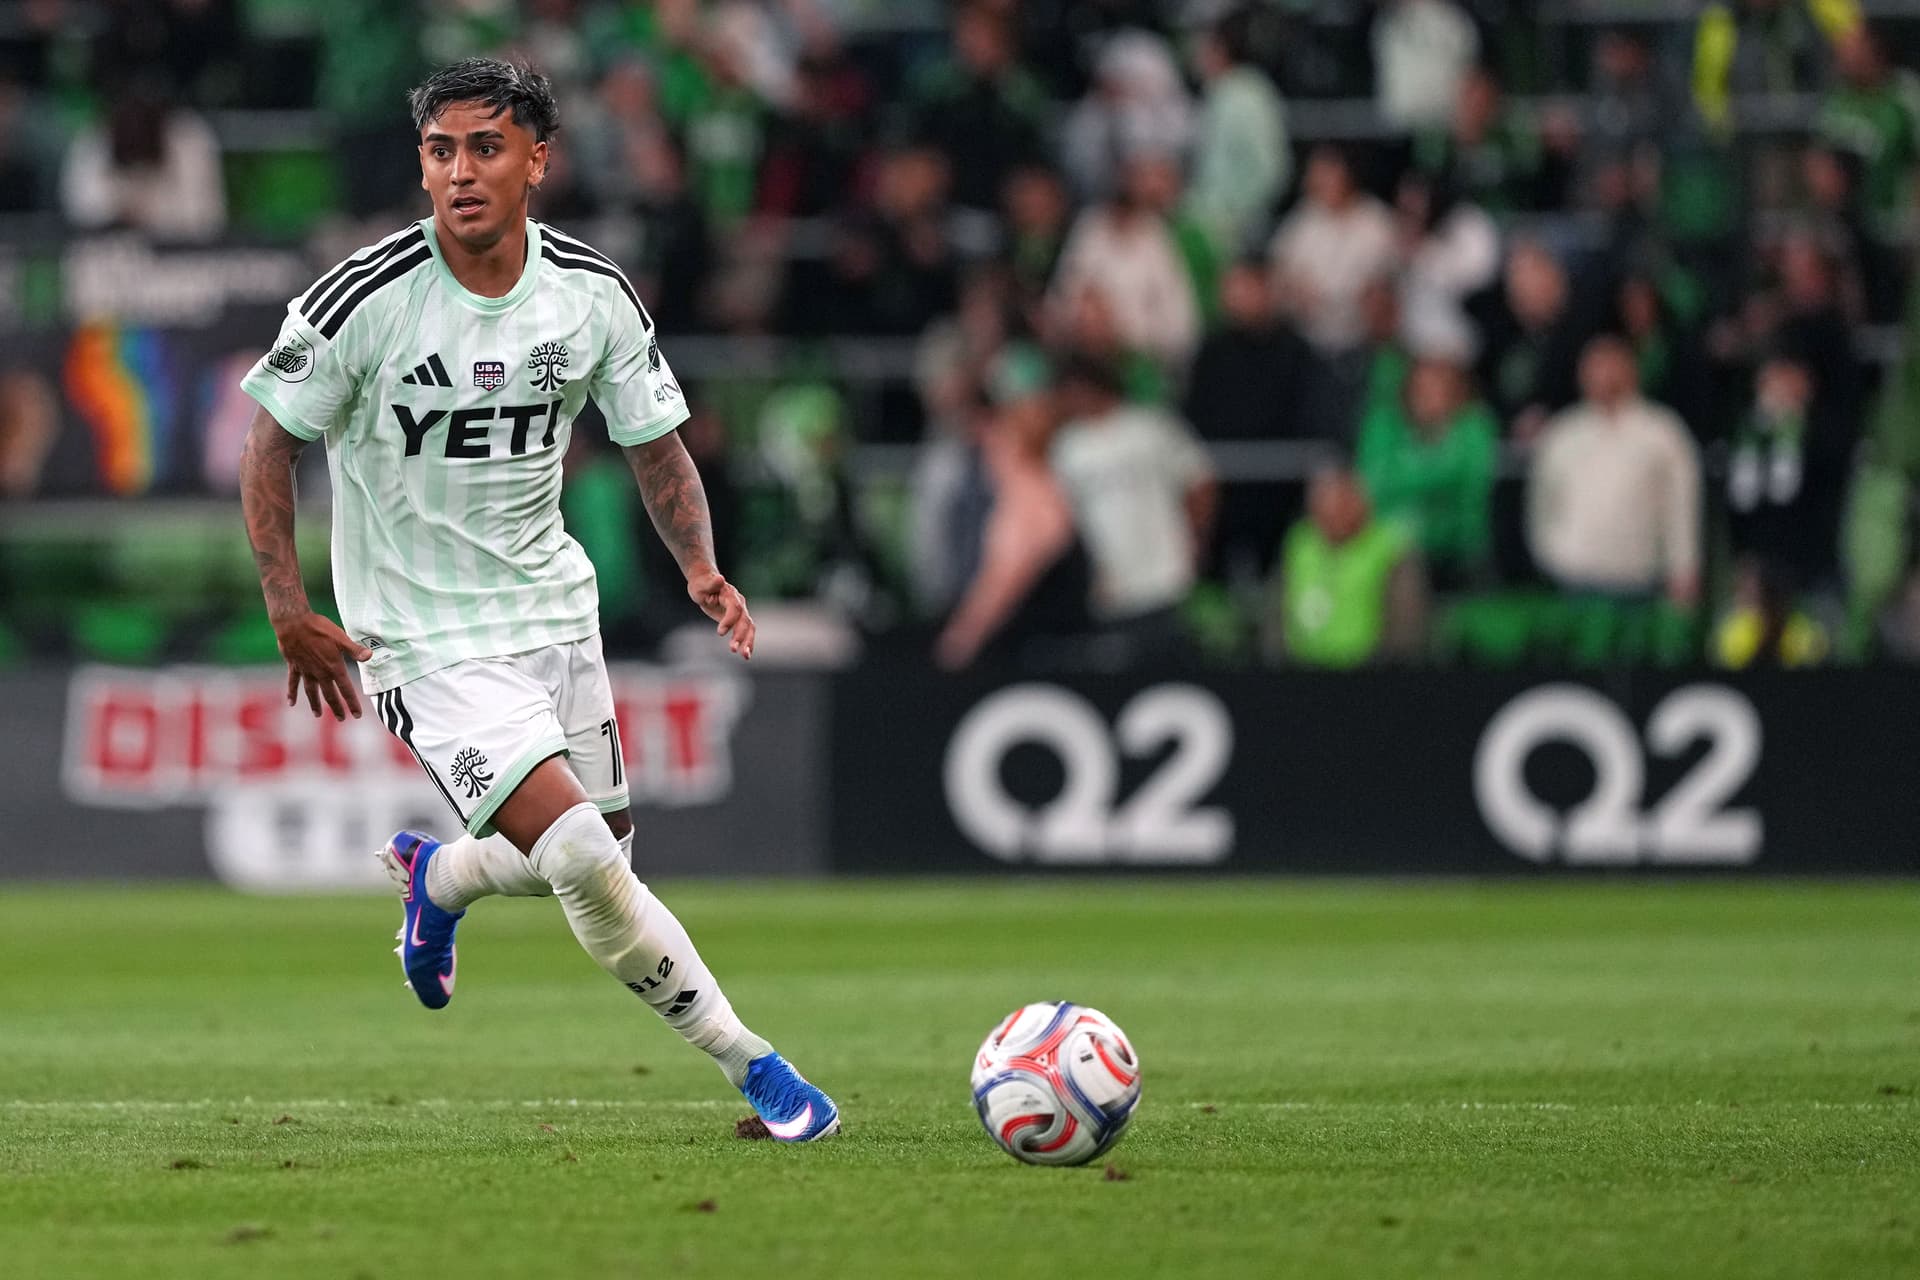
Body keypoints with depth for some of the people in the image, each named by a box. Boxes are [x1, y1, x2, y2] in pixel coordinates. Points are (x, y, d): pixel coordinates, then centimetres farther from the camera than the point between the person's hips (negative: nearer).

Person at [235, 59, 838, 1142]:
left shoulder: (594, 295, -6)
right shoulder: (369, 298, -18)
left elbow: (656, 444, 5)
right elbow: (273, 440, -6)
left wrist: (701, 566, -13)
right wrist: (289, 610, -12)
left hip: (554, 606, 5)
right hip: (426, 638, -5)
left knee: (602, 850, 15)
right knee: (586, 864, -18)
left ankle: (435, 877, 48)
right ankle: (748, 1063, -4)